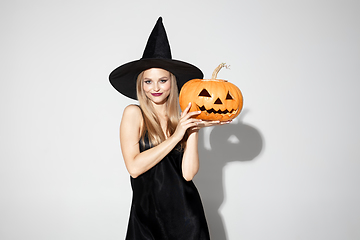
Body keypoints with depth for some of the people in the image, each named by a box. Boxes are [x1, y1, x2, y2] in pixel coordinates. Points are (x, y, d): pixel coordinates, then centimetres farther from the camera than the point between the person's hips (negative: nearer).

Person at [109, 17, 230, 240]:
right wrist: (175, 137, -15)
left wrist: (194, 129, -10)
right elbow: (134, 167, -15)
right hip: (147, 215, -2)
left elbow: (188, 173, -7)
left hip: (186, 215, 2)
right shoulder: (134, 113, -5)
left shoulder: (183, 119, 3)